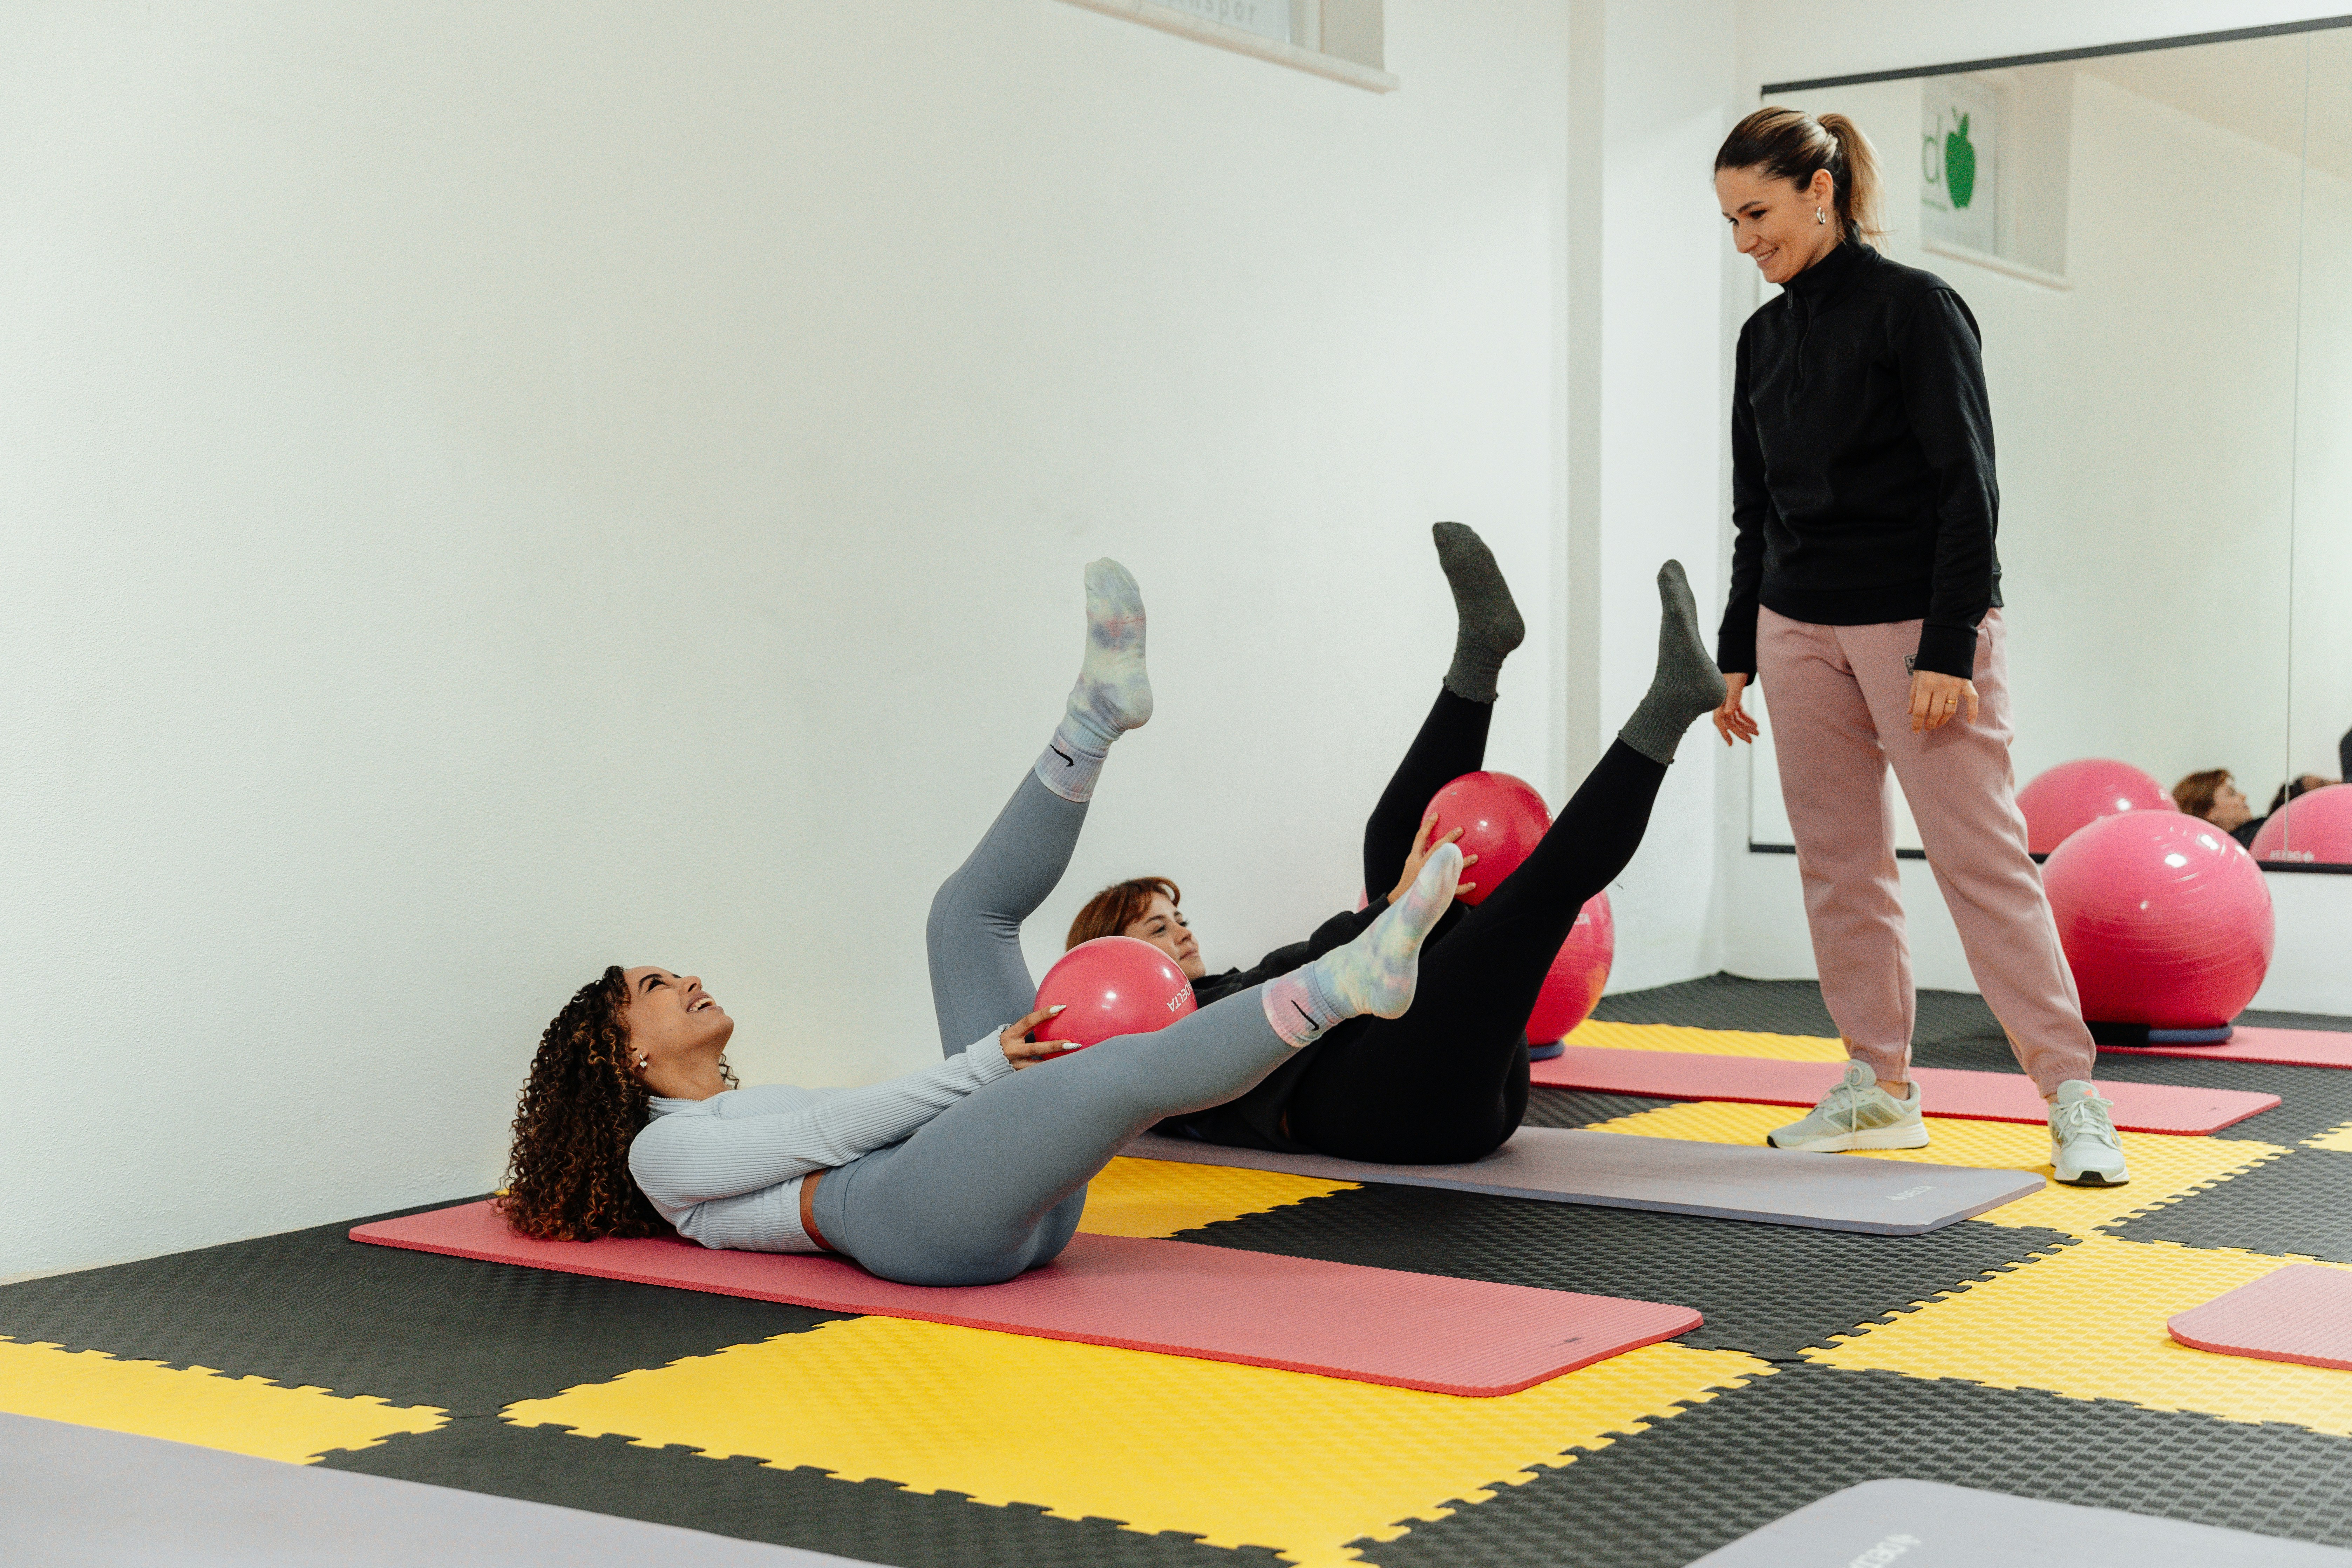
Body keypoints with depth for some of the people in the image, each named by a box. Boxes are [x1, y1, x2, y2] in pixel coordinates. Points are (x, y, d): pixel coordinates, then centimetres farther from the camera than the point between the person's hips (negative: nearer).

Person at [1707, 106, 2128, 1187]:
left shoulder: (1914, 309, -10)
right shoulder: (1764, 337, 10)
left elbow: (1967, 490, -14)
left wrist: (1949, 650, -19)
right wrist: (1734, 652, 13)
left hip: (1916, 624, -7)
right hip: (1801, 631, 7)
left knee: (1981, 859, -8)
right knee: (1840, 866, 9)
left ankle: (2073, 1097, -3)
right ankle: (1881, 1088, 18)